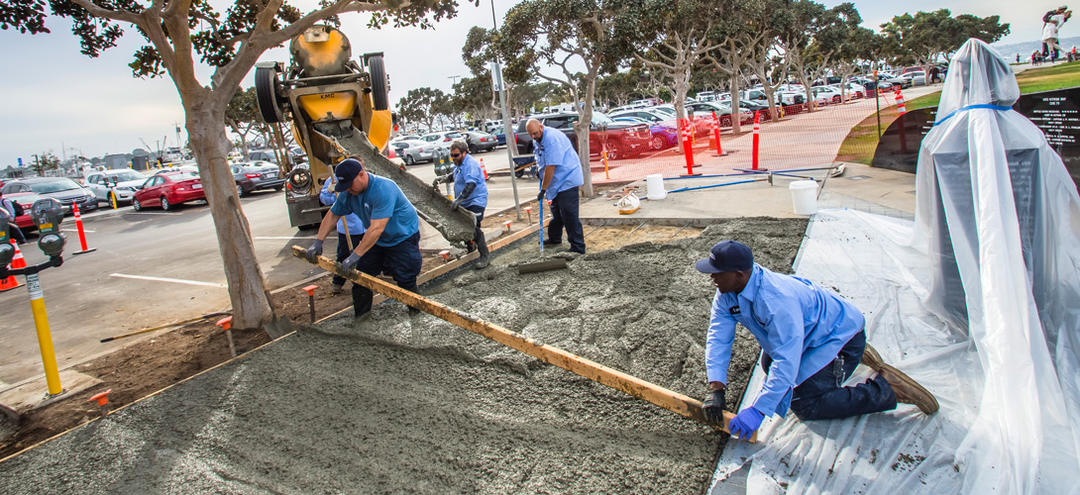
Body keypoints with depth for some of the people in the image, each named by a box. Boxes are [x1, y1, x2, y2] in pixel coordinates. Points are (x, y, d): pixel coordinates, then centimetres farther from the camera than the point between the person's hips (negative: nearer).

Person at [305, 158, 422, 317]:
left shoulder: (383, 189, -33)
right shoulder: (348, 193, -6)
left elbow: (377, 228, -38)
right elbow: (332, 215, 8)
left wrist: (355, 255, -38)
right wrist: (318, 242, 0)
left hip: (403, 237, -7)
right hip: (376, 240, 8)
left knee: (405, 280, -10)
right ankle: (360, 314, 23)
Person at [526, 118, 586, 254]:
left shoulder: (552, 138, -24)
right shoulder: (537, 140, 9)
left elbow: (551, 167, -27)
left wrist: (543, 190, -23)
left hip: (567, 180, -10)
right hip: (558, 182, 10)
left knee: (569, 215, -10)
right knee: (556, 212, 22)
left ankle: (578, 249, -4)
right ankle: (555, 239, 39)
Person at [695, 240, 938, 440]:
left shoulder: (776, 300, -40)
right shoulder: (727, 292, -13)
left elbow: (787, 361, -42)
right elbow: (718, 337, -15)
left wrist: (758, 410, -43)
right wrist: (716, 389, -26)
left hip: (840, 333, -9)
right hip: (813, 332, 9)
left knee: (805, 405, -16)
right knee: (770, 366, 27)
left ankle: (886, 388, -4)